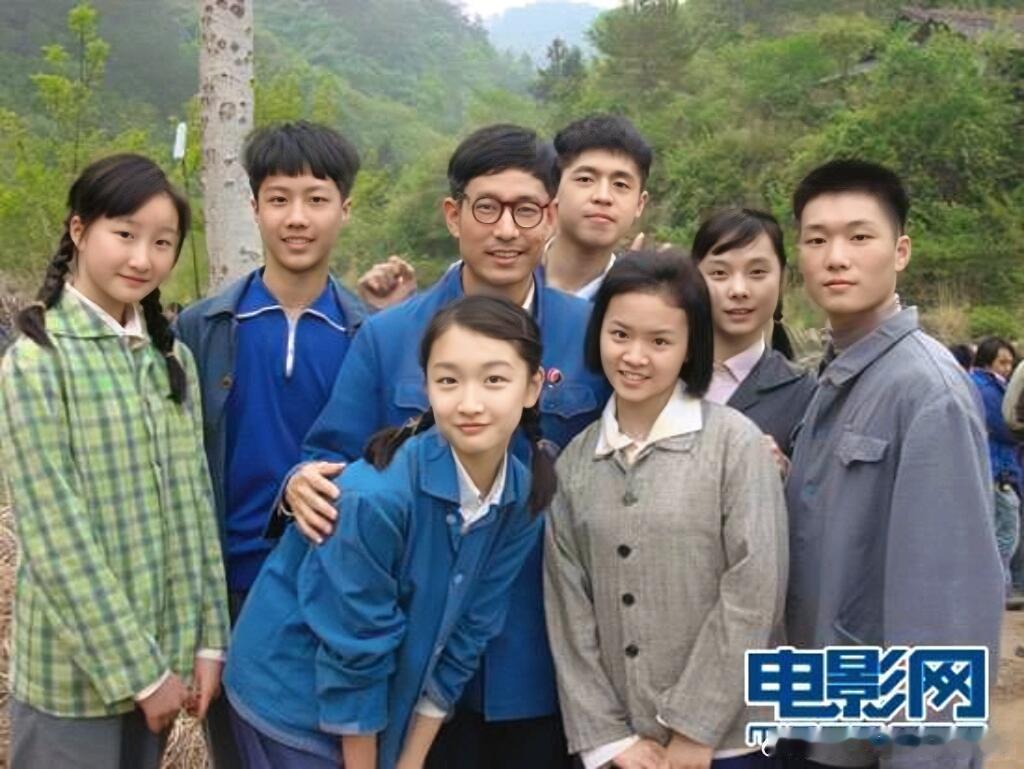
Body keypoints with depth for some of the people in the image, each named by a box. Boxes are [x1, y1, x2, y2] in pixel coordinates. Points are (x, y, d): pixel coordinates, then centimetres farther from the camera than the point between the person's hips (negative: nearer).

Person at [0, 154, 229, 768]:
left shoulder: (173, 358, 5)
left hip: (163, 652, 5)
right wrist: (136, 668, -16)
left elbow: (197, 505, 6)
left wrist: (209, 640, 2)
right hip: (77, 669, -5)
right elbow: (56, 539, -16)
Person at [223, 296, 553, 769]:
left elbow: (466, 638, -5)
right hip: (291, 693, -5)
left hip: (391, 703, 5)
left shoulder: (522, 500, -12)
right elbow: (354, 651, -20)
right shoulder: (376, 495, -30)